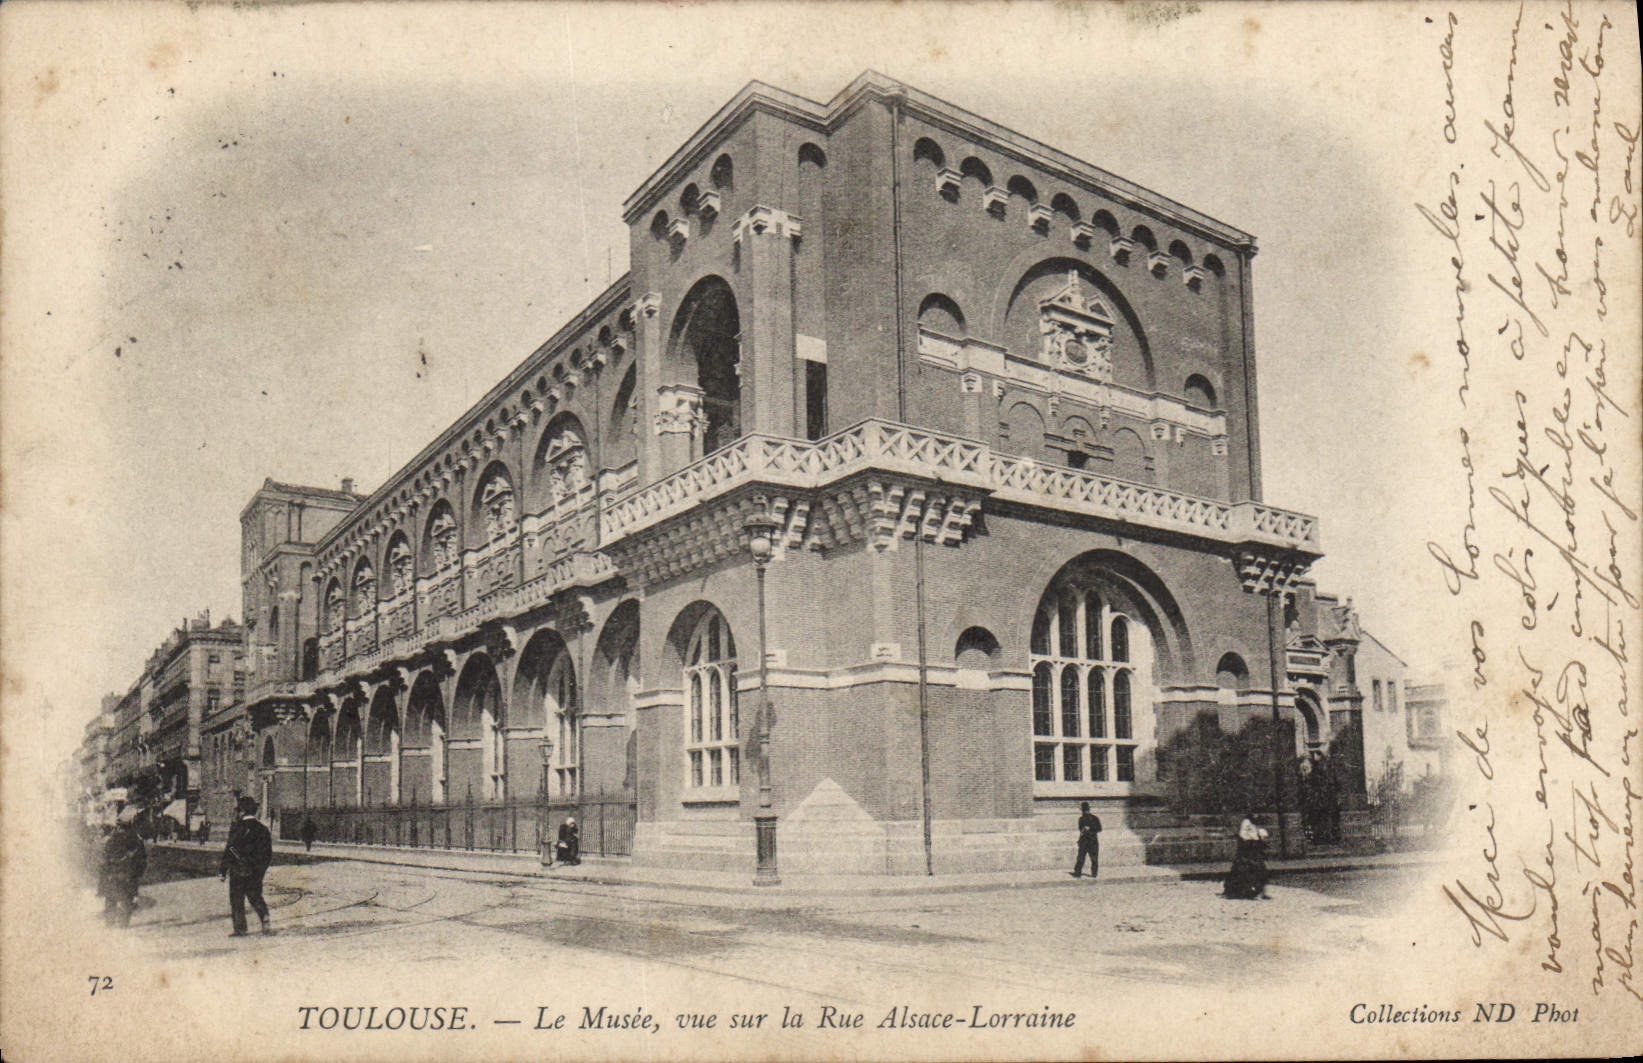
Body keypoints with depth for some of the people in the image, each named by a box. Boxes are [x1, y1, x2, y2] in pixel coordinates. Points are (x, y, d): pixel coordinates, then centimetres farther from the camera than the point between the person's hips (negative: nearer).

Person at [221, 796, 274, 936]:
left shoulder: (237, 828, -11)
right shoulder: (262, 829, 4)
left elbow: (229, 851, -12)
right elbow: (269, 854, 9)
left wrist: (223, 871, -5)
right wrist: (261, 869, 22)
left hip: (238, 871, -5)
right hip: (256, 873, 5)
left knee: (236, 900, 6)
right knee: (256, 897, 16)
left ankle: (239, 929, 7)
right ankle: (265, 922, 0)